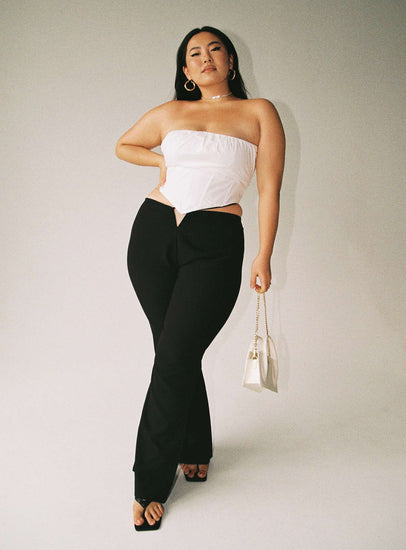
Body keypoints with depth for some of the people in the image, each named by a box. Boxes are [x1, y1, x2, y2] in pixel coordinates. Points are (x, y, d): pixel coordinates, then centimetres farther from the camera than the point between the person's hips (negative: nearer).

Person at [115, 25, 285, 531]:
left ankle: (150, 483, 6)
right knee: (177, 353, 8)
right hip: (153, 233, 3)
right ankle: (194, 449, 31)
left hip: (216, 245, -3)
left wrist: (264, 258, -2)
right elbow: (123, 145, 28)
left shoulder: (259, 113, 7)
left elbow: (269, 188, 3)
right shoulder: (170, 113, 13)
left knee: (174, 360, -8)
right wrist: (165, 161, 12)